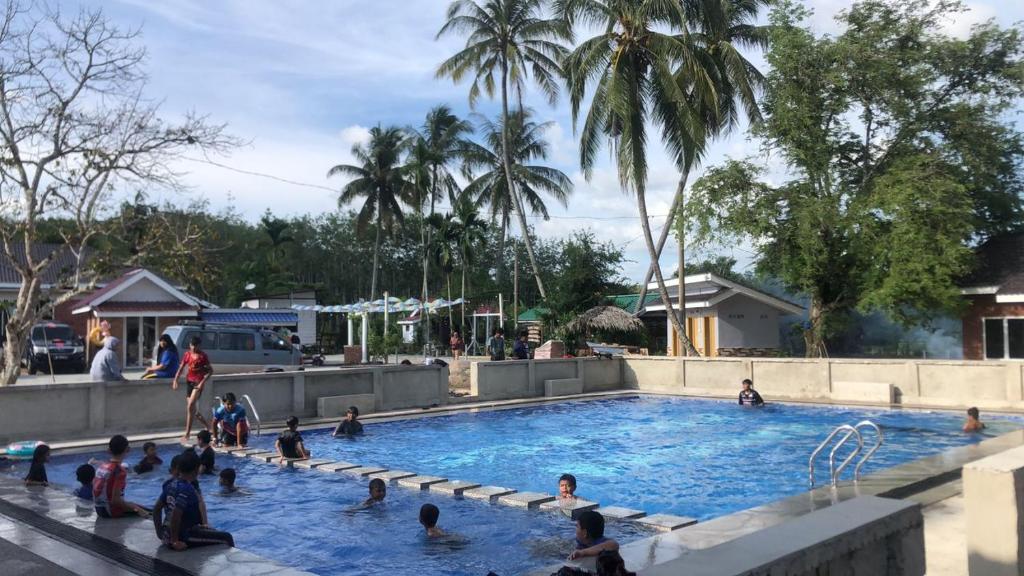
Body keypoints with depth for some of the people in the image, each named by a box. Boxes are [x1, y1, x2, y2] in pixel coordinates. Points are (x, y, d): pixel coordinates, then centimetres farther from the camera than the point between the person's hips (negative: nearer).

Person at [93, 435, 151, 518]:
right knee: (149, 513, 1)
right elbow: (116, 500, -24)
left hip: (99, 510, 8)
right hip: (112, 511, -8)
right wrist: (137, 509, -14)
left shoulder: (102, 466, 3)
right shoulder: (120, 471, -20)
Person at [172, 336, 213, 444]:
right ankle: (208, 426, 32)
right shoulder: (187, 354, 6)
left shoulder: (203, 356, -7)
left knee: (190, 407, -17)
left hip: (198, 383, -6)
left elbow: (210, 371, -6)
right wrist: (175, 380, -3)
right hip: (189, 381, 6)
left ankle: (187, 435, -14)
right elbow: (181, 368, 9)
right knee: (193, 410, 11)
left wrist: (202, 382, -15)